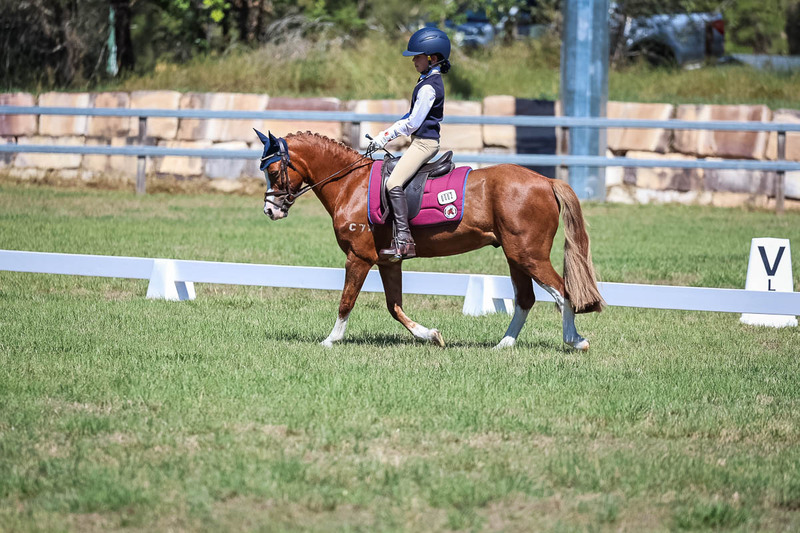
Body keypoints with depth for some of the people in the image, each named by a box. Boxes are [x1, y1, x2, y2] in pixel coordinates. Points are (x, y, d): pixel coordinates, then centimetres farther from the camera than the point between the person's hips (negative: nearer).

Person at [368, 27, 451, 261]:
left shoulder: (428, 87, -17)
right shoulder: (430, 81, 15)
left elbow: (413, 123, -18)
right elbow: (411, 118, 20)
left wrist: (385, 137, -11)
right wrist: (386, 134, 14)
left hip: (424, 142, -11)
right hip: (425, 140, 11)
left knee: (394, 184, -20)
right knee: (395, 182, 14)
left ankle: (404, 241, -25)